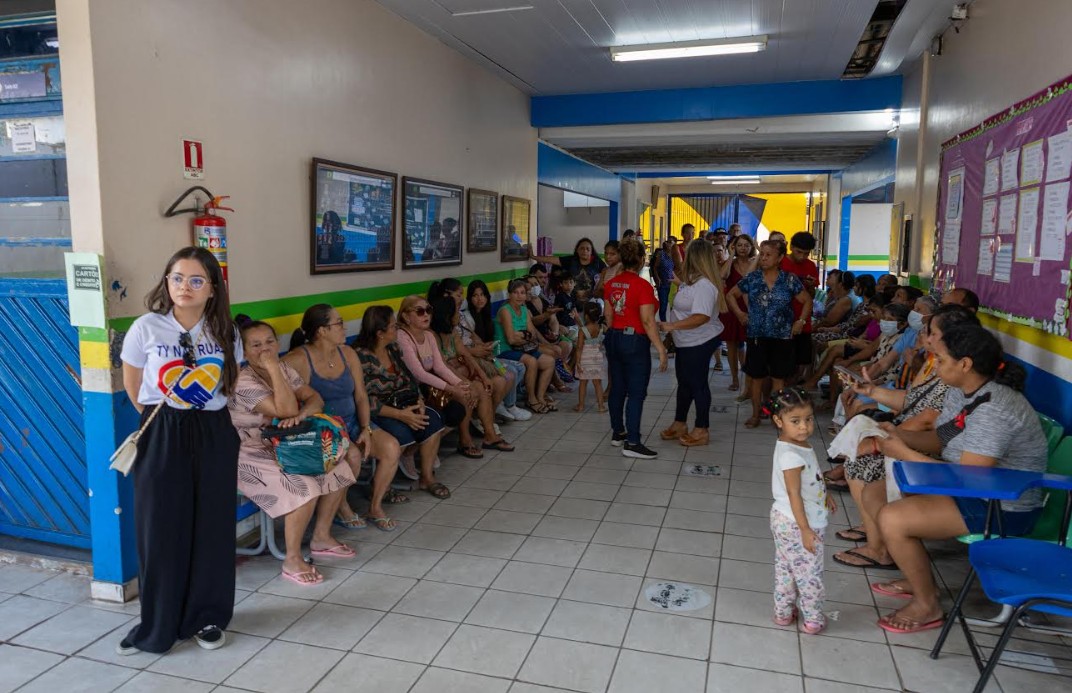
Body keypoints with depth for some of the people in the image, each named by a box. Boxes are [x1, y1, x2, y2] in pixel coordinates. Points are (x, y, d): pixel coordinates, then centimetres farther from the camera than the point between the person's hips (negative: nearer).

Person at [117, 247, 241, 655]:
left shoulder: (225, 333, 0)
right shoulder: (146, 328, -7)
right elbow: (132, 385, 7)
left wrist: (203, 411, 12)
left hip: (213, 436, 2)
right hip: (162, 438, -1)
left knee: (212, 528, 7)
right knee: (160, 531, 4)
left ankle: (208, 617, 24)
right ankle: (156, 625, 21)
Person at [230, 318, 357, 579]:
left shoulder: (284, 369, 5)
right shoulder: (243, 381, -20)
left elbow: (315, 399, -3)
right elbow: (286, 410, -28)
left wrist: (301, 414, -25)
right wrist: (273, 369, -29)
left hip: (284, 446, 8)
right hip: (251, 453, -8)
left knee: (339, 470, -1)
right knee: (305, 487, -28)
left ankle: (321, 537, 13)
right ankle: (292, 561, -13)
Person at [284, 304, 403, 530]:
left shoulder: (347, 354, 6)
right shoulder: (298, 360, -13)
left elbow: (361, 397, 8)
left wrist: (366, 429, -7)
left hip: (351, 421, 6)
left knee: (391, 447, -17)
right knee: (352, 455, -32)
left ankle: (375, 506, 3)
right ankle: (341, 507, -2)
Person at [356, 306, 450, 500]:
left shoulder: (393, 348, 9)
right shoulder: (360, 357, -16)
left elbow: (409, 378, 12)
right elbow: (365, 401, -21)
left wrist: (419, 401, -8)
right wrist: (400, 414, -25)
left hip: (401, 406, 7)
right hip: (374, 413, -7)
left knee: (433, 419, -15)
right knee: (402, 433, -31)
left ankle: (427, 476, -5)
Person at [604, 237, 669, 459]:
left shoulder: (611, 284, 5)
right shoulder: (643, 286, -16)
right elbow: (647, 321, -19)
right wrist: (661, 349, -16)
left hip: (614, 338, 7)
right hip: (635, 341, -7)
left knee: (618, 388, 16)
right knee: (637, 393, -3)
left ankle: (618, 432, 28)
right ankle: (632, 443, -3)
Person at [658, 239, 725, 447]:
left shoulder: (704, 285, -25)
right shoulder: (693, 280, 7)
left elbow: (701, 317, -34)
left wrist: (671, 326, -33)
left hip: (699, 343, -10)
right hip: (686, 343, 10)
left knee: (697, 384, 2)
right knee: (684, 382, 19)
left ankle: (702, 431, 16)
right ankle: (679, 424, 34)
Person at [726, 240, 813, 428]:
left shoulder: (789, 280, -2)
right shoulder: (751, 279, 0)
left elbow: (807, 301, 8)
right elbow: (731, 295, 13)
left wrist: (801, 321, -1)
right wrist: (739, 313, 3)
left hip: (782, 337, -1)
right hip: (757, 336, 1)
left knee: (778, 377, 6)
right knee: (757, 377, 8)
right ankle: (755, 415, 20)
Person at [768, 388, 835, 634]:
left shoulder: (799, 444, 1)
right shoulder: (791, 455, -28)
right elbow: (794, 494, -26)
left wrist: (824, 494, 27)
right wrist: (805, 530, -22)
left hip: (785, 520, 9)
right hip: (797, 524, -9)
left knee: (785, 567, 20)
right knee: (809, 572, 8)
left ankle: (783, 611, 34)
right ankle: (813, 619, 24)